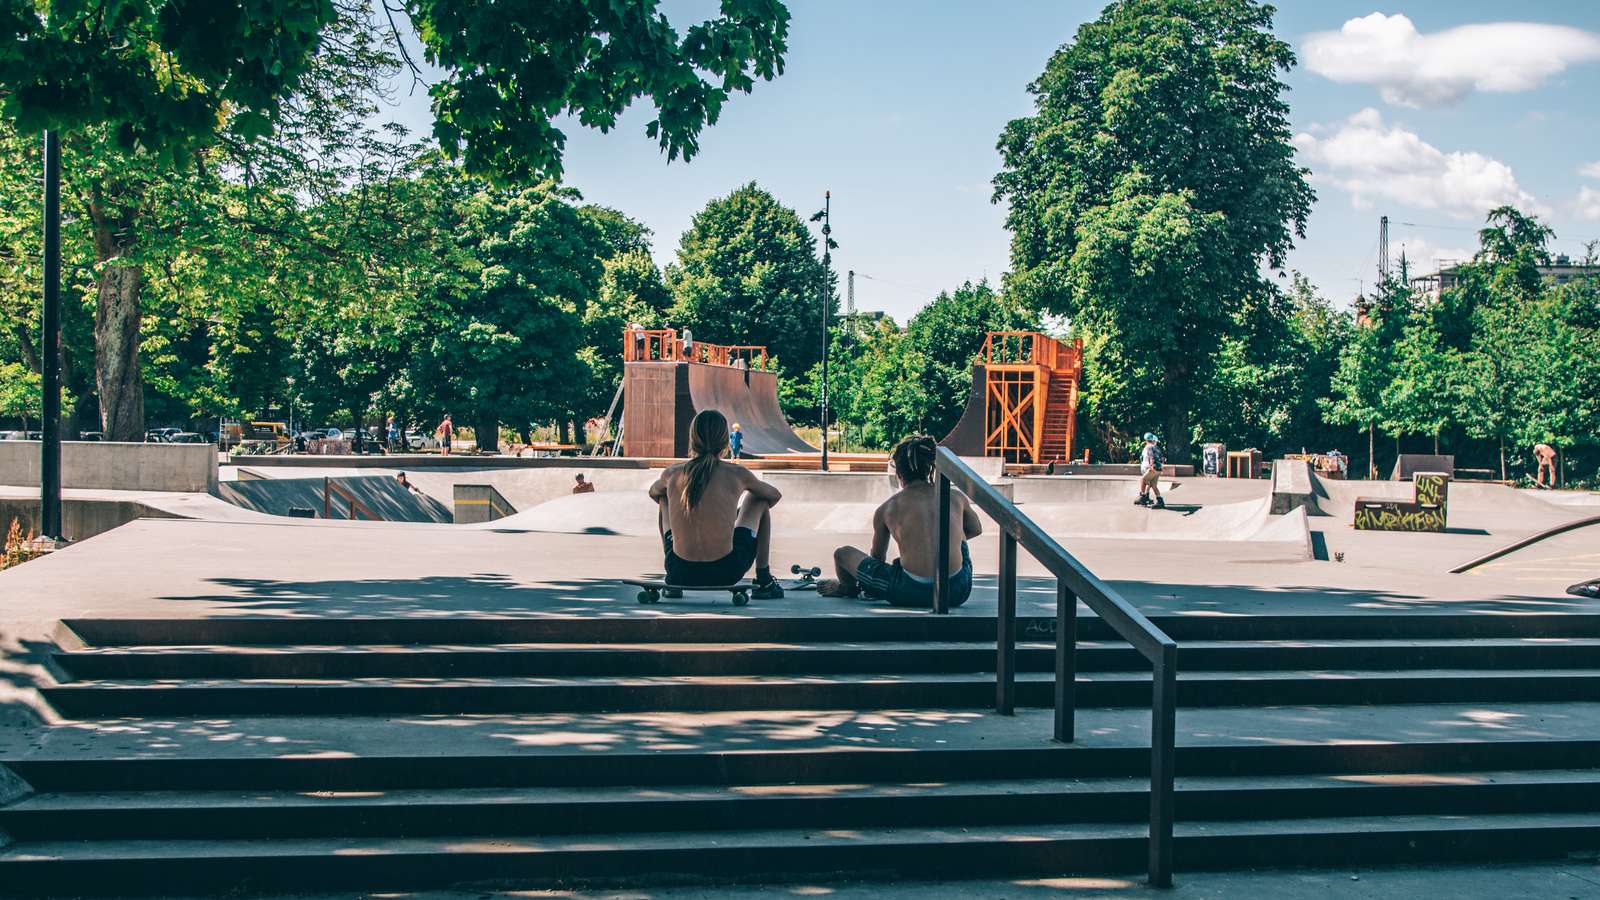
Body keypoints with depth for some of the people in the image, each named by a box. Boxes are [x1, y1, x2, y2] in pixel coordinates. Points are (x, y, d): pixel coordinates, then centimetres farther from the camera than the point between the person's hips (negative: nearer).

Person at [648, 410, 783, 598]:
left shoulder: (671, 474, 2)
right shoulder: (738, 474, -3)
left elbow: (653, 492, 28)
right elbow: (775, 495, 19)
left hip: (680, 573, 2)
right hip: (726, 572, -2)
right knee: (758, 499, 23)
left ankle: (672, 584, 38)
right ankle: (764, 580, 27)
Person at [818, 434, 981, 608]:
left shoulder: (886, 509, 2)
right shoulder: (956, 498, 5)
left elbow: (877, 557, 18)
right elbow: (976, 529, 27)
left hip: (912, 593, -3)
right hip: (958, 592, 3)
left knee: (842, 554, 17)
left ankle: (849, 588, 54)